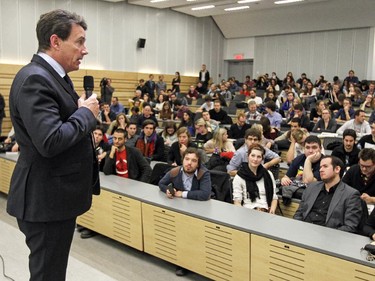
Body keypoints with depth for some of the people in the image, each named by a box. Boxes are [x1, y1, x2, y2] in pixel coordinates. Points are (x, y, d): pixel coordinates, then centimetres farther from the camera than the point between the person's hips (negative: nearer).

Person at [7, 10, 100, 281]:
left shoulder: (55, 75, 11)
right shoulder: (34, 78, -21)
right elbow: (50, 142, -30)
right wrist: (86, 113, -18)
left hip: (56, 196, 10)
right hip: (46, 200, -10)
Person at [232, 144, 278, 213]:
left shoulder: (268, 175, 12)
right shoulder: (239, 177, 3)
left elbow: (274, 198, 15)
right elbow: (237, 201, 0)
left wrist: (272, 211, -5)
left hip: (265, 212, 2)